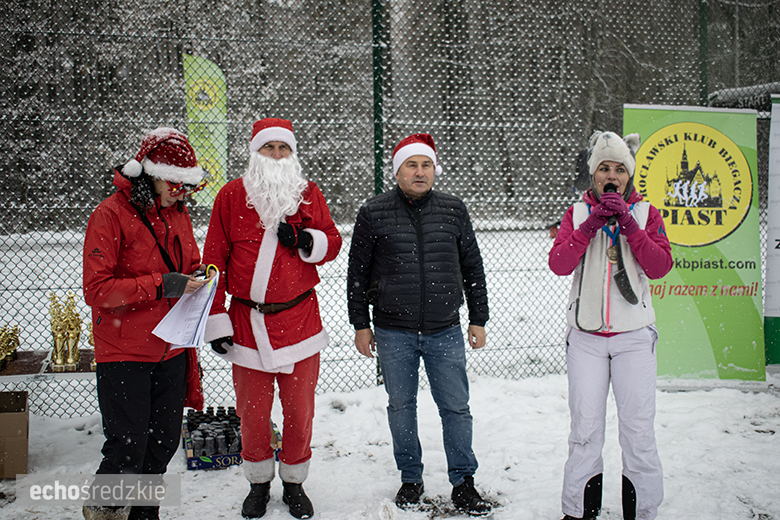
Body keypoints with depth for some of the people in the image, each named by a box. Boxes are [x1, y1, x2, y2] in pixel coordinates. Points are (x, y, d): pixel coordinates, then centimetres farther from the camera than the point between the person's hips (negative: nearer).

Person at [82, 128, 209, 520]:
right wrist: (161, 285, -24)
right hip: (123, 354, -6)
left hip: (171, 351, 7)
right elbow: (96, 290, -17)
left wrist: (196, 279, 0)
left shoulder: (178, 214, 10)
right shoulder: (111, 215, -12)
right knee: (128, 447, -6)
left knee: (164, 442, 12)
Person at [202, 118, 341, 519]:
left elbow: (332, 243, 9)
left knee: (299, 412, 8)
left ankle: (294, 483, 29)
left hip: (300, 319, 1)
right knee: (252, 414, 9)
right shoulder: (232, 196, -1)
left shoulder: (309, 194, 4)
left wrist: (306, 240, -13)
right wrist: (216, 320, -2)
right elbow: (214, 261, 1)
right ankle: (258, 484, 30)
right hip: (247, 323, -1)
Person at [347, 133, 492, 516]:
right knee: (401, 406, 10)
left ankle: (463, 483, 17)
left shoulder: (453, 211, 4)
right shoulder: (374, 213, -1)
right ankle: (411, 478, 26)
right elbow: (358, 272, 4)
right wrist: (360, 324, 3)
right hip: (394, 333, 0)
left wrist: (478, 319, 8)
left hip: (445, 331, 1)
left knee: (456, 408, 4)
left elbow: (472, 268, 10)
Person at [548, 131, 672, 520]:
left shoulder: (645, 213, 7)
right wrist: (591, 225, -15)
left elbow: (660, 266, -7)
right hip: (585, 334, 0)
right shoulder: (577, 213, 8)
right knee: (584, 426, 3)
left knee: (638, 426, 0)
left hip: (634, 334, 0)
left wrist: (628, 223, -14)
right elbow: (558, 264, -6)